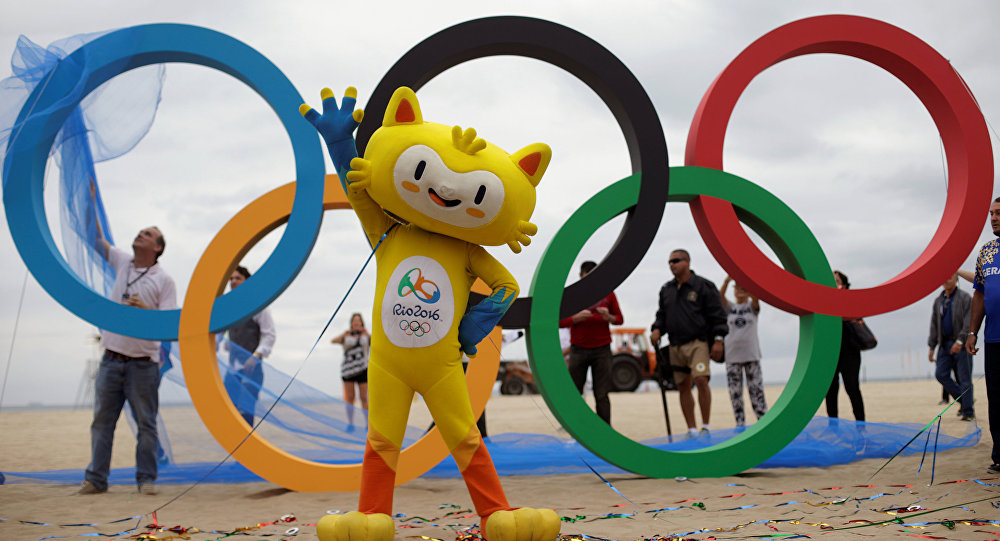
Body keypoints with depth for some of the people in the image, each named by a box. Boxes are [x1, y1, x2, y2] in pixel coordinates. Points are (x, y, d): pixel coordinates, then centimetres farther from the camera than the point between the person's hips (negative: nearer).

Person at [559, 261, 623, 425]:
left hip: (602, 350, 0)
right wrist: (576, 318, -16)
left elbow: (619, 319, 10)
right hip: (578, 349, 0)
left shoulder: (607, 293, 8)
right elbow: (560, 321, 2)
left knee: (602, 395, -2)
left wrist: (608, 317, -11)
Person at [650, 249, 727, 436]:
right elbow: (662, 315, 20)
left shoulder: (703, 286, -3)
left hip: (697, 343, -5)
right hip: (675, 346, 6)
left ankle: (705, 427, -11)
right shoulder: (666, 289, 13)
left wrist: (718, 340, -12)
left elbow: (718, 315, -5)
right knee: (683, 387, 6)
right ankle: (691, 430, 13)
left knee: (701, 380, -21)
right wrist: (657, 329, 1)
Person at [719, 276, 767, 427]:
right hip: (732, 356, 1)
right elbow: (720, 296, -9)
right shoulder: (730, 307, 10)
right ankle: (740, 425, 4)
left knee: (756, 389, -4)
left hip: (751, 354, -1)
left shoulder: (752, 306, 9)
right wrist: (727, 281, -28)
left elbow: (755, 297, -14)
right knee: (735, 392, -1)